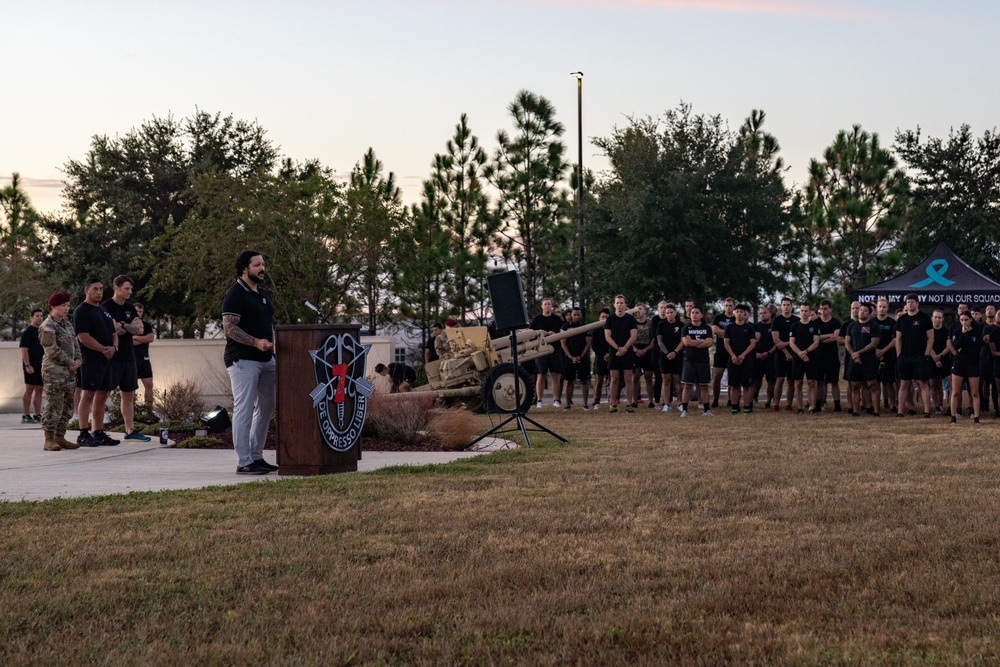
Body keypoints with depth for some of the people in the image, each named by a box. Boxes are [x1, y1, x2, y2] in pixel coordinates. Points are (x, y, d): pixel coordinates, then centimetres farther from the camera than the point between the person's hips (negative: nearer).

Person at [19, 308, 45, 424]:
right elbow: (24, 349, -14)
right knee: (29, 390, -7)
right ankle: (26, 416, -5)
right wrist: (27, 365, -21)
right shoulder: (27, 331, -7)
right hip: (31, 366, -8)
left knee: (39, 390, 9)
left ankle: (37, 415, 13)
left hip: (41, 365, 8)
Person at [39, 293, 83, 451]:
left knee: (67, 406, 8)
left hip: (69, 371, 8)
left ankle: (60, 437, 15)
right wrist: (69, 362, -12)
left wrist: (78, 360, 0)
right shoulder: (47, 326, -9)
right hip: (54, 371, -8)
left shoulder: (67, 324, 16)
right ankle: (49, 440, -5)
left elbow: (75, 344, 17)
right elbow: (51, 350, -15)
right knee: (54, 405, -9)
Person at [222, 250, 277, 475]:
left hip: (266, 358, 9)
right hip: (243, 360, -9)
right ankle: (244, 462, -5)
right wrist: (256, 342, -25)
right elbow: (229, 328, -17)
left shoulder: (264, 294, 18)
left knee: (266, 408, 11)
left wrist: (274, 343, 8)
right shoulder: (235, 294, -10)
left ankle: (256, 456, 21)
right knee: (244, 409, -8)